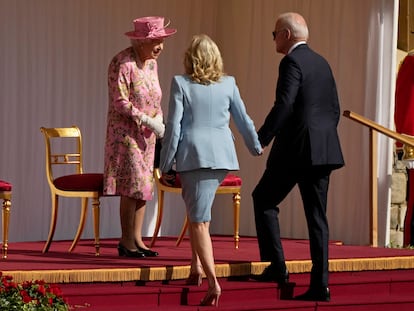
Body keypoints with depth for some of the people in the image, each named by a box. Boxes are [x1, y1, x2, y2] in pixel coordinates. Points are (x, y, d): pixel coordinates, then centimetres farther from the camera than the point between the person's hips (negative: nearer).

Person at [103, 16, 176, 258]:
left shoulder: (151, 63, 10)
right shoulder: (122, 62, -15)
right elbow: (120, 102, -18)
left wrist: (160, 119, 0)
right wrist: (148, 120, -21)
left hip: (146, 135, 8)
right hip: (125, 131, -8)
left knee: (144, 184, 7)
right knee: (134, 183, -11)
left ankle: (137, 240, 11)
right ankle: (126, 241, -5)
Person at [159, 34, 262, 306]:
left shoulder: (181, 84, -4)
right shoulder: (228, 84, 7)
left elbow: (173, 127, -5)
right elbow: (243, 120, 16)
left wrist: (166, 165, 2)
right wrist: (256, 146, 34)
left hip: (194, 156, -4)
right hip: (223, 155, 4)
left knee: (199, 220, -5)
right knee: (198, 210, 24)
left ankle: (213, 281, -18)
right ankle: (197, 267, 22)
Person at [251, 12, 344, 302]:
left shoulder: (292, 62, -10)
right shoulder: (321, 63, 16)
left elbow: (283, 106, -19)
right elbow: (335, 109, 18)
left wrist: (261, 138, -14)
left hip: (296, 148, -8)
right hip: (324, 151, 8)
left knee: (264, 199, 9)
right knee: (317, 215, 7)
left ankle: (277, 266, 2)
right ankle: (320, 284, 2)